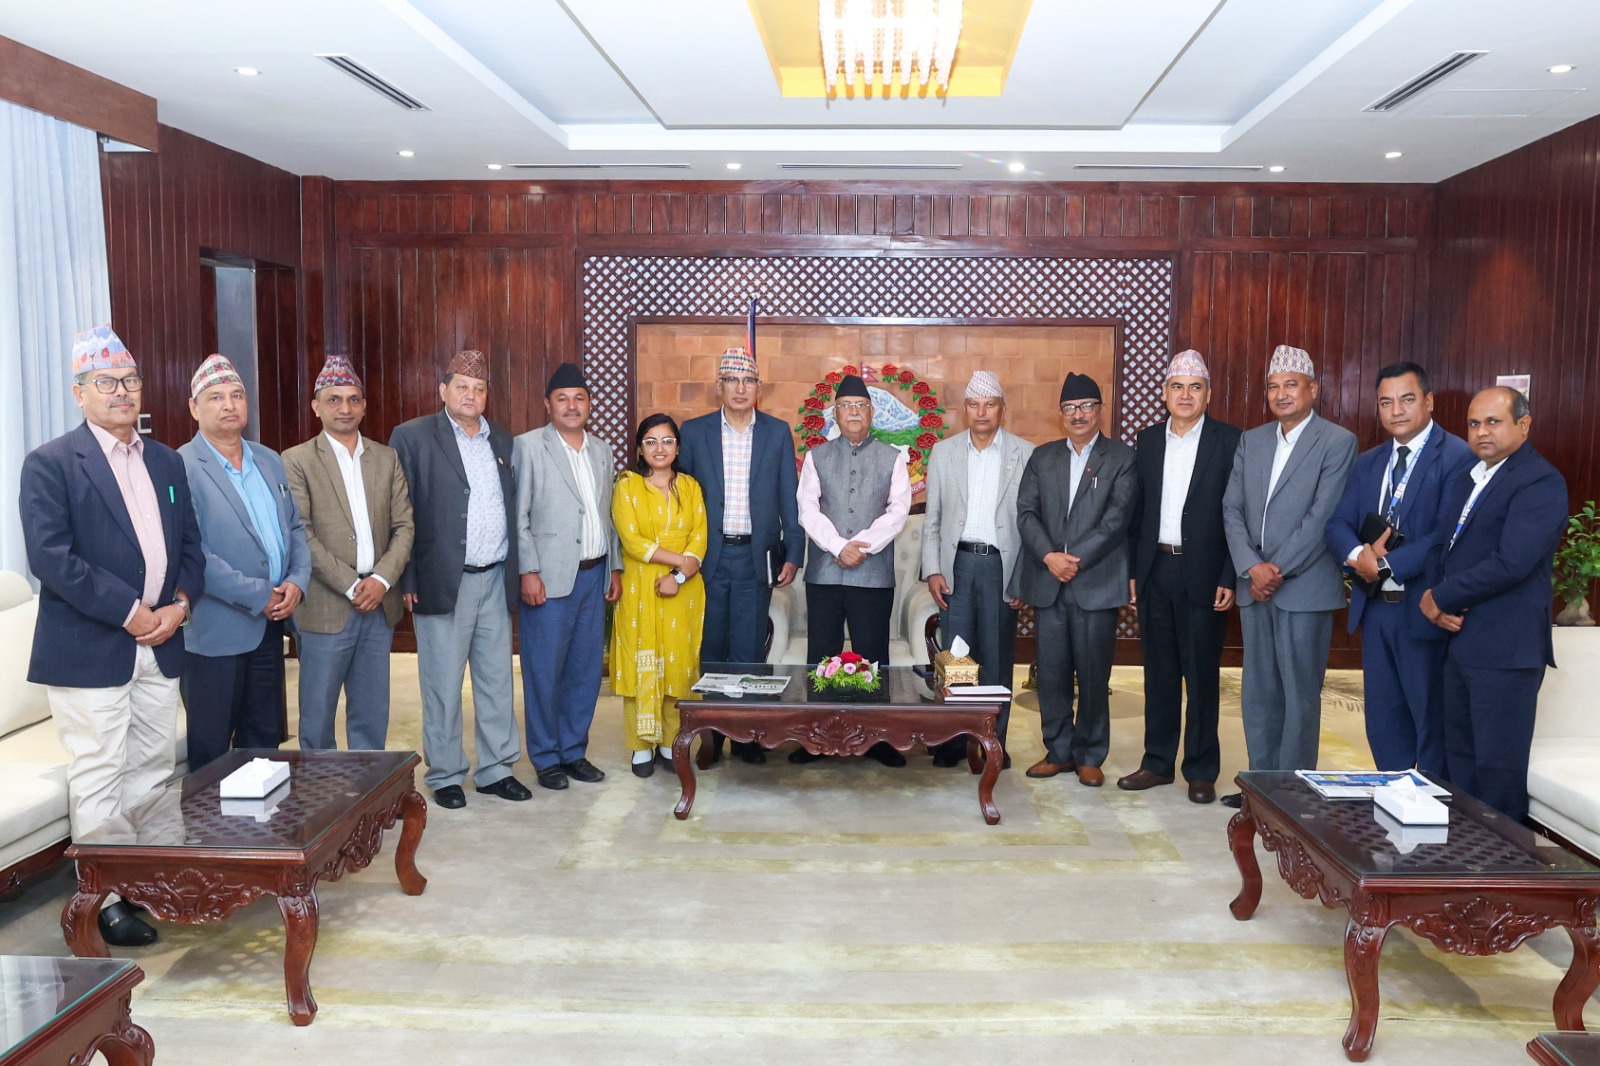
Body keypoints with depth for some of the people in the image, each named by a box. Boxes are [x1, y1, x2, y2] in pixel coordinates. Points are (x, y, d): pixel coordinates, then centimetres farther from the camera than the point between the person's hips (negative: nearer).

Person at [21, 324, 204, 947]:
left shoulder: (166, 462, 13)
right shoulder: (50, 464, -6)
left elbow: (190, 544, 14)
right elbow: (51, 557, -15)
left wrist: (181, 604, -4)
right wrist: (129, 613, -16)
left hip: (160, 645, 6)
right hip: (89, 649, -6)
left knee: (154, 768, 12)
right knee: (98, 780, 0)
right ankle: (103, 900, 11)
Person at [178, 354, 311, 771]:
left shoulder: (270, 461, 11)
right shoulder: (182, 468, -11)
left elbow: (295, 528, 15)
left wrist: (297, 581, -3)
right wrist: (257, 596, -17)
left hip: (269, 625, 6)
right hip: (215, 632, -6)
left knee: (264, 739, 15)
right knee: (211, 751, 6)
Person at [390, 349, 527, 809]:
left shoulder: (502, 440, 12)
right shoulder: (413, 437, -4)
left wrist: (517, 570, 8)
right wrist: (407, 580, -11)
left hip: (496, 580, 5)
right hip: (443, 581, -5)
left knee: (498, 680, 11)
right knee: (443, 684, 4)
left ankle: (496, 769, 24)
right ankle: (445, 775, 18)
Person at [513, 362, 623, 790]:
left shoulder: (602, 451, 14)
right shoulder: (528, 446, -3)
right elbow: (518, 516, -7)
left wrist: (615, 568, 13)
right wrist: (528, 571, -13)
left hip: (594, 575, 6)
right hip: (550, 577, -5)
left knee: (586, 669, 10)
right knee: (544, 671, 1)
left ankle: (574, 750, 23)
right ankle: (546, 758, 14)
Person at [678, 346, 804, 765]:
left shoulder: (777, 432, 5)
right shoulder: (694, 431, 5)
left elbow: (789, 497, 5)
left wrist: (793, 554, -1)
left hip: (756, 557, 0)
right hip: (708, 555, 1)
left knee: (749, 651, 1)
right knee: (710, 648, 7)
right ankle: (710, 734, 18)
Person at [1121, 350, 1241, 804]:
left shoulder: (1229, 442, -3)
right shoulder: (1148, 439, 9)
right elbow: (1137, 510, 10)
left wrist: (1230, 578, -11)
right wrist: (1132, 569, 6)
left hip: (1203, 575, -4)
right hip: (1155, 570, 4)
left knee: (1202, 674, 3)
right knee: (1159, 671, 11)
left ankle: (1201, 771, 14)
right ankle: (1157, 763, 21)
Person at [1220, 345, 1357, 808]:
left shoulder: (1337, 442, -5)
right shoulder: (1250, 440, 12)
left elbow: (1322, 516, -12)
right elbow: (1232, 509, 6)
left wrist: (1278, 570, -13)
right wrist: (1252, 567, -8)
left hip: (1305, 587, -5)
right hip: (1254, 586, 5)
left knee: (1300, 693, 2)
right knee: (1259, 691, 11)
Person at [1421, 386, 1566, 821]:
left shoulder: (1540, 482, -12)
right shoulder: (1464, 480, 16)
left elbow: (1511, 562, -22)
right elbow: (1443, 547, 16)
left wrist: (1441, 598, -11)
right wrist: (1434, 599, -3)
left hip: (1505, 648, -8)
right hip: (1458, 639, 8)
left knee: (1498, 766, 0)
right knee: (1458, 756, 15)